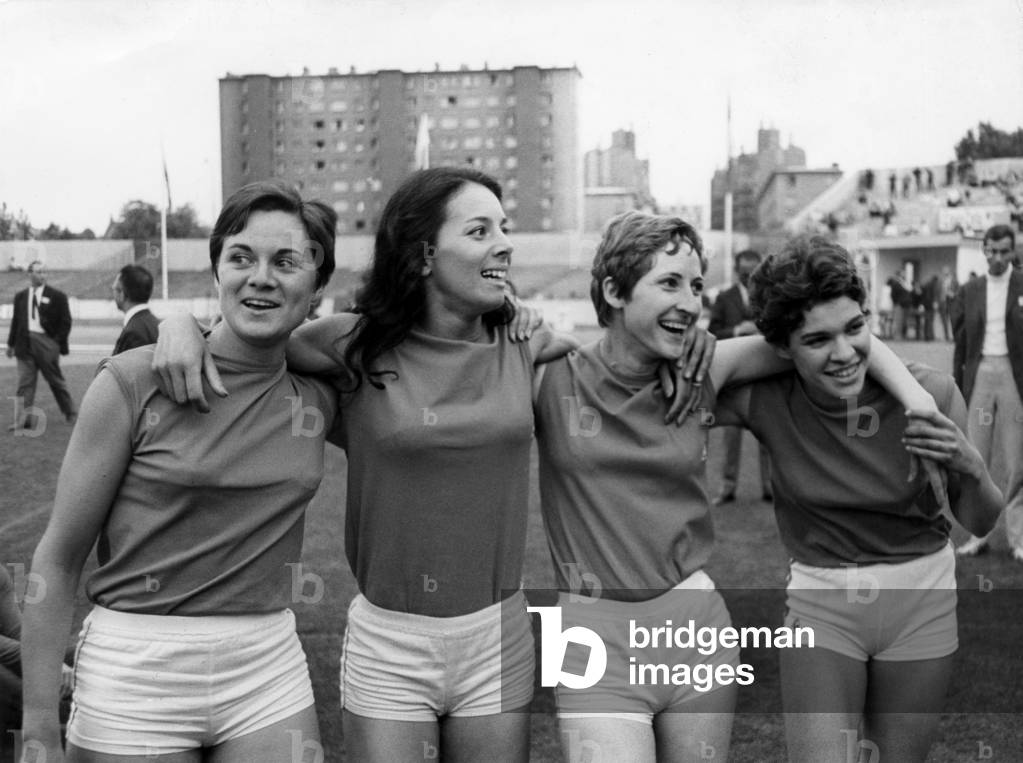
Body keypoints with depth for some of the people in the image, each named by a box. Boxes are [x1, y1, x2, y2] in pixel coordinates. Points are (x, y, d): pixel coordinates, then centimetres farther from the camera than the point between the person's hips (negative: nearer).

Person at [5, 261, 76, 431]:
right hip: (25, 343, 3)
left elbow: (65, 322, -1)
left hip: (47, 342, -3)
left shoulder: (57, 296, -1)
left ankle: (70, 414, 21)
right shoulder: (20, 296, 10)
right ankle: (23, 420, 0)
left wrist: (57, 343, -8)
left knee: (56, 380, 6)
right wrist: (11, 343, 10)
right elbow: (15, 321, 15)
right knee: (25, 382, -1)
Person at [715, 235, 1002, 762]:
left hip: (921, 604, 1)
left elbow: (980, 524, -4)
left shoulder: (930, 394, -15)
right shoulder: (766, 402, -15)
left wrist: (969, 467, -22)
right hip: (820, 604, -1)